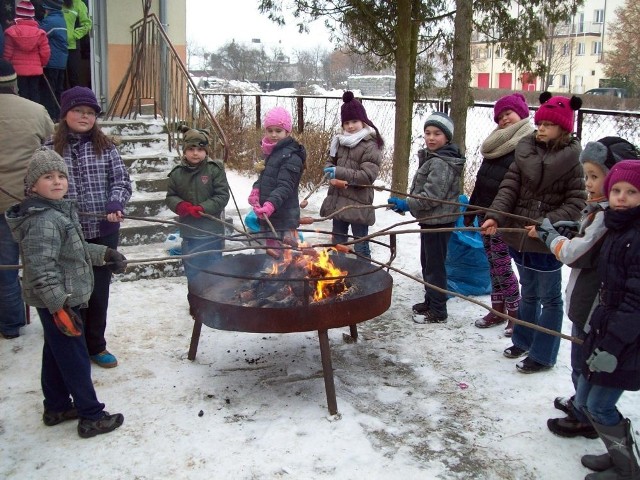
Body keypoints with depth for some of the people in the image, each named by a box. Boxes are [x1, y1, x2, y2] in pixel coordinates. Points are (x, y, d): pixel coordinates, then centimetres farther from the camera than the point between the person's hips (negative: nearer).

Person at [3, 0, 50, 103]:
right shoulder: (39, 32, -3)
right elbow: (45, 53, -4)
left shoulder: (11, 32, -7)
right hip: (35, 70, 1)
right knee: (35, 93, 8)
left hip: (18, 70, -1)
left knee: (22, 94, 4)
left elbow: (7, 53, -4)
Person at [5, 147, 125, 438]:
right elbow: (41, 269, -29)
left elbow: (75, 250, 23)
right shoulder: (43, 221, -23)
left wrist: (104, 254, 19)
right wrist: (60, 307, -29)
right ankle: (91, 417, 10)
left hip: (63, 299, 10)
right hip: (57, 302, -10)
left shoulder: (60, 212, 9)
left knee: (55, 354, 20)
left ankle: (56, 408, 35)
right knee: (75, 359, -1)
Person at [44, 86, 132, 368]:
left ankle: (96, 345, 29)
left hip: (103, 232, 2)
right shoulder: (50, 148, -1)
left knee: (99, 292, 11)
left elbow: (121, 181, 3)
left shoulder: (105, 147, 3)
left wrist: (116, 204, -16)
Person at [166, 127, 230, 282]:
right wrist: (182, 206, -12)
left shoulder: (215, 169, -7)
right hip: (188, 233, 4)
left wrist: (202, 208, -19)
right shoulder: (177, 173, 3)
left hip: (211, 233, -4)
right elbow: (170, 197, 9)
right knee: (192, 273, 14)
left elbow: (222, 196, -9)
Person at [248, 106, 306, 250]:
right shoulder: (271, 152, 14)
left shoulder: (291, 156, -15)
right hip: (268, 216, 9)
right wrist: (256, 189, -1)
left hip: (283, 218, -9)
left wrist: (271, 205, -37)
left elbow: (285, 186, -23)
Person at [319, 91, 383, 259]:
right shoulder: (341, 141, 9)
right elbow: (331, 160, 20)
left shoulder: (370, 146, -13)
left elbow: (368, 176, -21)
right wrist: (329, 169, -4)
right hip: (338, 201, 7)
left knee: (360, 247, 3)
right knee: (337, 243, 20)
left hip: (358, 204, -7)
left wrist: (340, 172, -22)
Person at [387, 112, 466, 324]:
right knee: (427, 262, 19)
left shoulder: (441, 163, -20)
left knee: (435, 264, -2)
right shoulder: (433, 158, 13)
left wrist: (407, 204, -20)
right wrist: (406, 204, 13)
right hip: (431, 219, 10)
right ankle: (430, 301, 33)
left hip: (439, 221, -10)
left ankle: (437, 311, 8)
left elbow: (432, 196, -26)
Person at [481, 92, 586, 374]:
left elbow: (575, 203, -13)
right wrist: (495, 216, -17)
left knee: (549, 298, 10)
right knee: (528, 293, 23)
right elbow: (509, 187, -3)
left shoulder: (573, 159, -11)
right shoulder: (525, 151, 2)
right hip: (519, 236, 5)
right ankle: (523, 341, 40)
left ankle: (543, 356, 21)